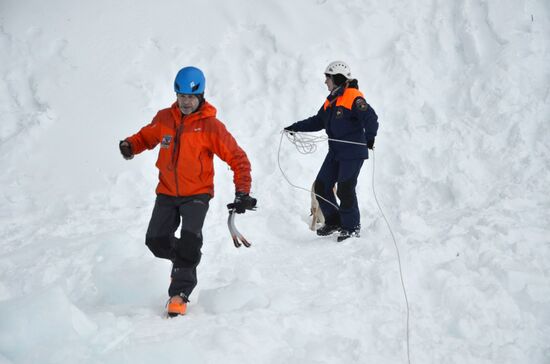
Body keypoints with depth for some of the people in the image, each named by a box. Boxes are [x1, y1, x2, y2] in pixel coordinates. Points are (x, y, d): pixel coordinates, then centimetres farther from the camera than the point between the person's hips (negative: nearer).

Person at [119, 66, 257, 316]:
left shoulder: (210, 125, -10)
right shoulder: (164, 118, 0)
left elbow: (237, 158, -7)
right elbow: (146, 136, 17)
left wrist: (242, 193, -14)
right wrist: (130, 146, -7)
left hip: (197, 195, -4)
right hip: (167, 193, 4)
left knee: (189, 241, -21)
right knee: (156, 240, -4)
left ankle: (180, 292, -8)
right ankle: (183, 261, 28)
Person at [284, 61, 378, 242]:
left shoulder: (353, 97, -14)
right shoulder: (331, 100, 14)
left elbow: (370, 117, -24)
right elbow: (318, 121, 22)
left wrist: (369, 137, -34)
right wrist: (295, 127, 18)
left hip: (353, 153, -9)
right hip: (335, 152, 9)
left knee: (345, 190, -10)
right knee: (321, 186, 7)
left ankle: (352, 228, 4)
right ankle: (334, 221, 21)